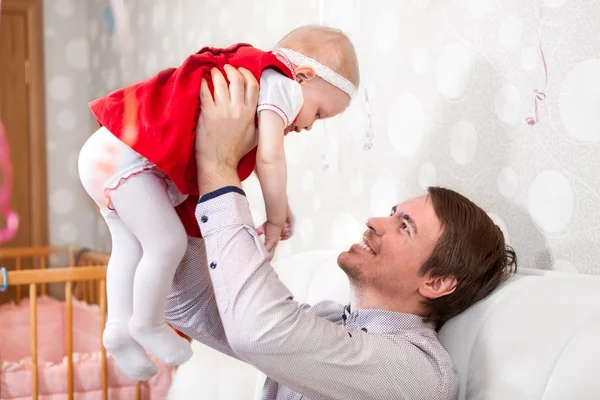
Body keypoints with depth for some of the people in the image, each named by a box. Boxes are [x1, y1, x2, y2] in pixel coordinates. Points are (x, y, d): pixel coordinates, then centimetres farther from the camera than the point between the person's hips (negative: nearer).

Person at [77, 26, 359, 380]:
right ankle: (147, 324, 11)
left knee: (132, 245, 16)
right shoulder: (282, 86, -10)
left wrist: (279, 203, 18)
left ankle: (119, 327, 23)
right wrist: (276, 219, -8)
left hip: (108, 153, 10)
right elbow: (269, 158, -21)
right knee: (166, 242, -6)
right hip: (124, 155, -10)